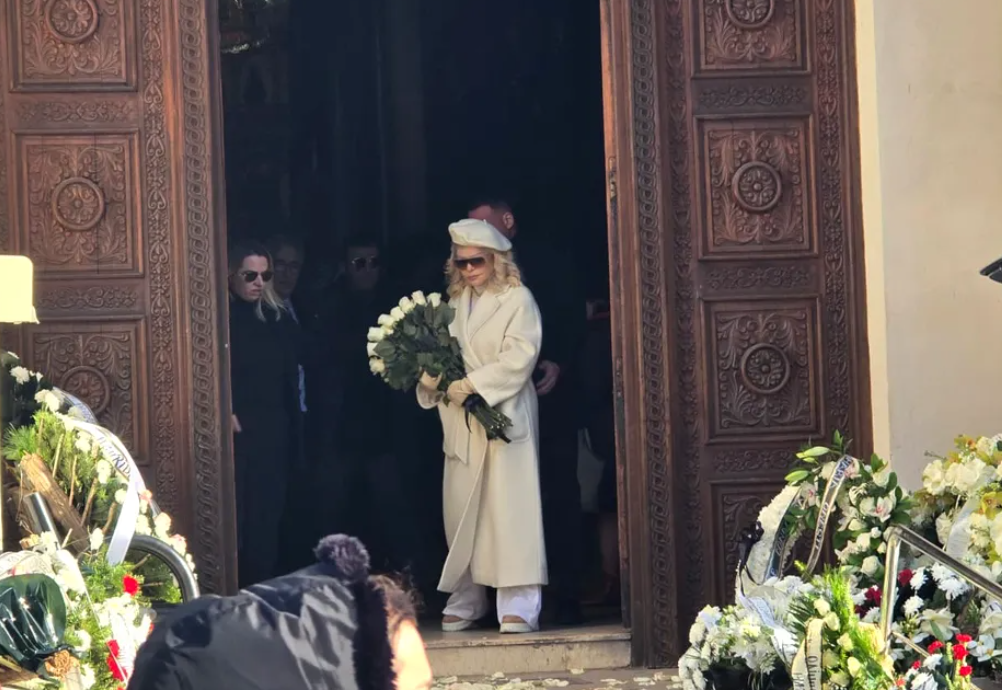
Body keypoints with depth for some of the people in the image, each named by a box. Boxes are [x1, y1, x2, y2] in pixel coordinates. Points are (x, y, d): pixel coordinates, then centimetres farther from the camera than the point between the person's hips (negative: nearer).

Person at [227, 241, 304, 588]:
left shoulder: (279, 321, 9)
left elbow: (291, 385, 8)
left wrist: (295, 441, 3)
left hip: (272, 440, 4)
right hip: (233, 438, -3)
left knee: (266, 524, 4)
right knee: (232, 524, -5)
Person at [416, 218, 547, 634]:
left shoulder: (518, 299, -3)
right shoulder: (456, 302, 15)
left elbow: (519, 357, -13)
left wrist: (472, 384, -17)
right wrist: (430, 379, -4)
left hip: (505, 415, -6)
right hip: (461, 421, 6)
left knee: (510, 508, -9)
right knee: (461, 510, 5)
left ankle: (519, 605, -9)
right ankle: (466, 599, 14)